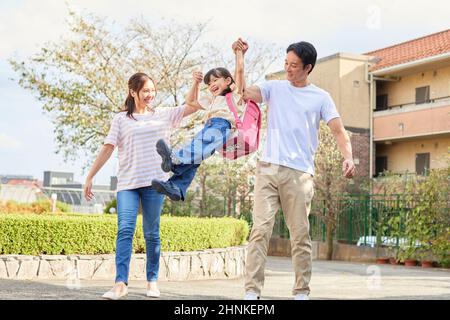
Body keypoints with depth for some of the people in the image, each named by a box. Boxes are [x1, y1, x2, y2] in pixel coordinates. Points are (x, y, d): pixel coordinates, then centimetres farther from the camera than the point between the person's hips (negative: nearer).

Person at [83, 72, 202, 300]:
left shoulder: (163, 115, 12)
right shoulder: (121, 119, 8)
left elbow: (193, 107, 10)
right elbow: (107, 149, 5)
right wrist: (90, 177, 1)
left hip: (154, 181, 1)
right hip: (127, 183, -1)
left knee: (152, 233, 5)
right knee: (125, 230, -13)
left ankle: (152, 281, 13)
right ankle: (120, 283, -18)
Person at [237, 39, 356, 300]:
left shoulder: (321, 97, 9)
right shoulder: (274, 88, 13)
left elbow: (339, 132, 2)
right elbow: (244, 93, -2)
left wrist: (348, 158, -16)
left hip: (300, 173, -1)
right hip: (268, 169, 1)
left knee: (301, 236, 2)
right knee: (260, 230, -8)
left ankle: (302, 292, 12)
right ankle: (252, 291, -9)